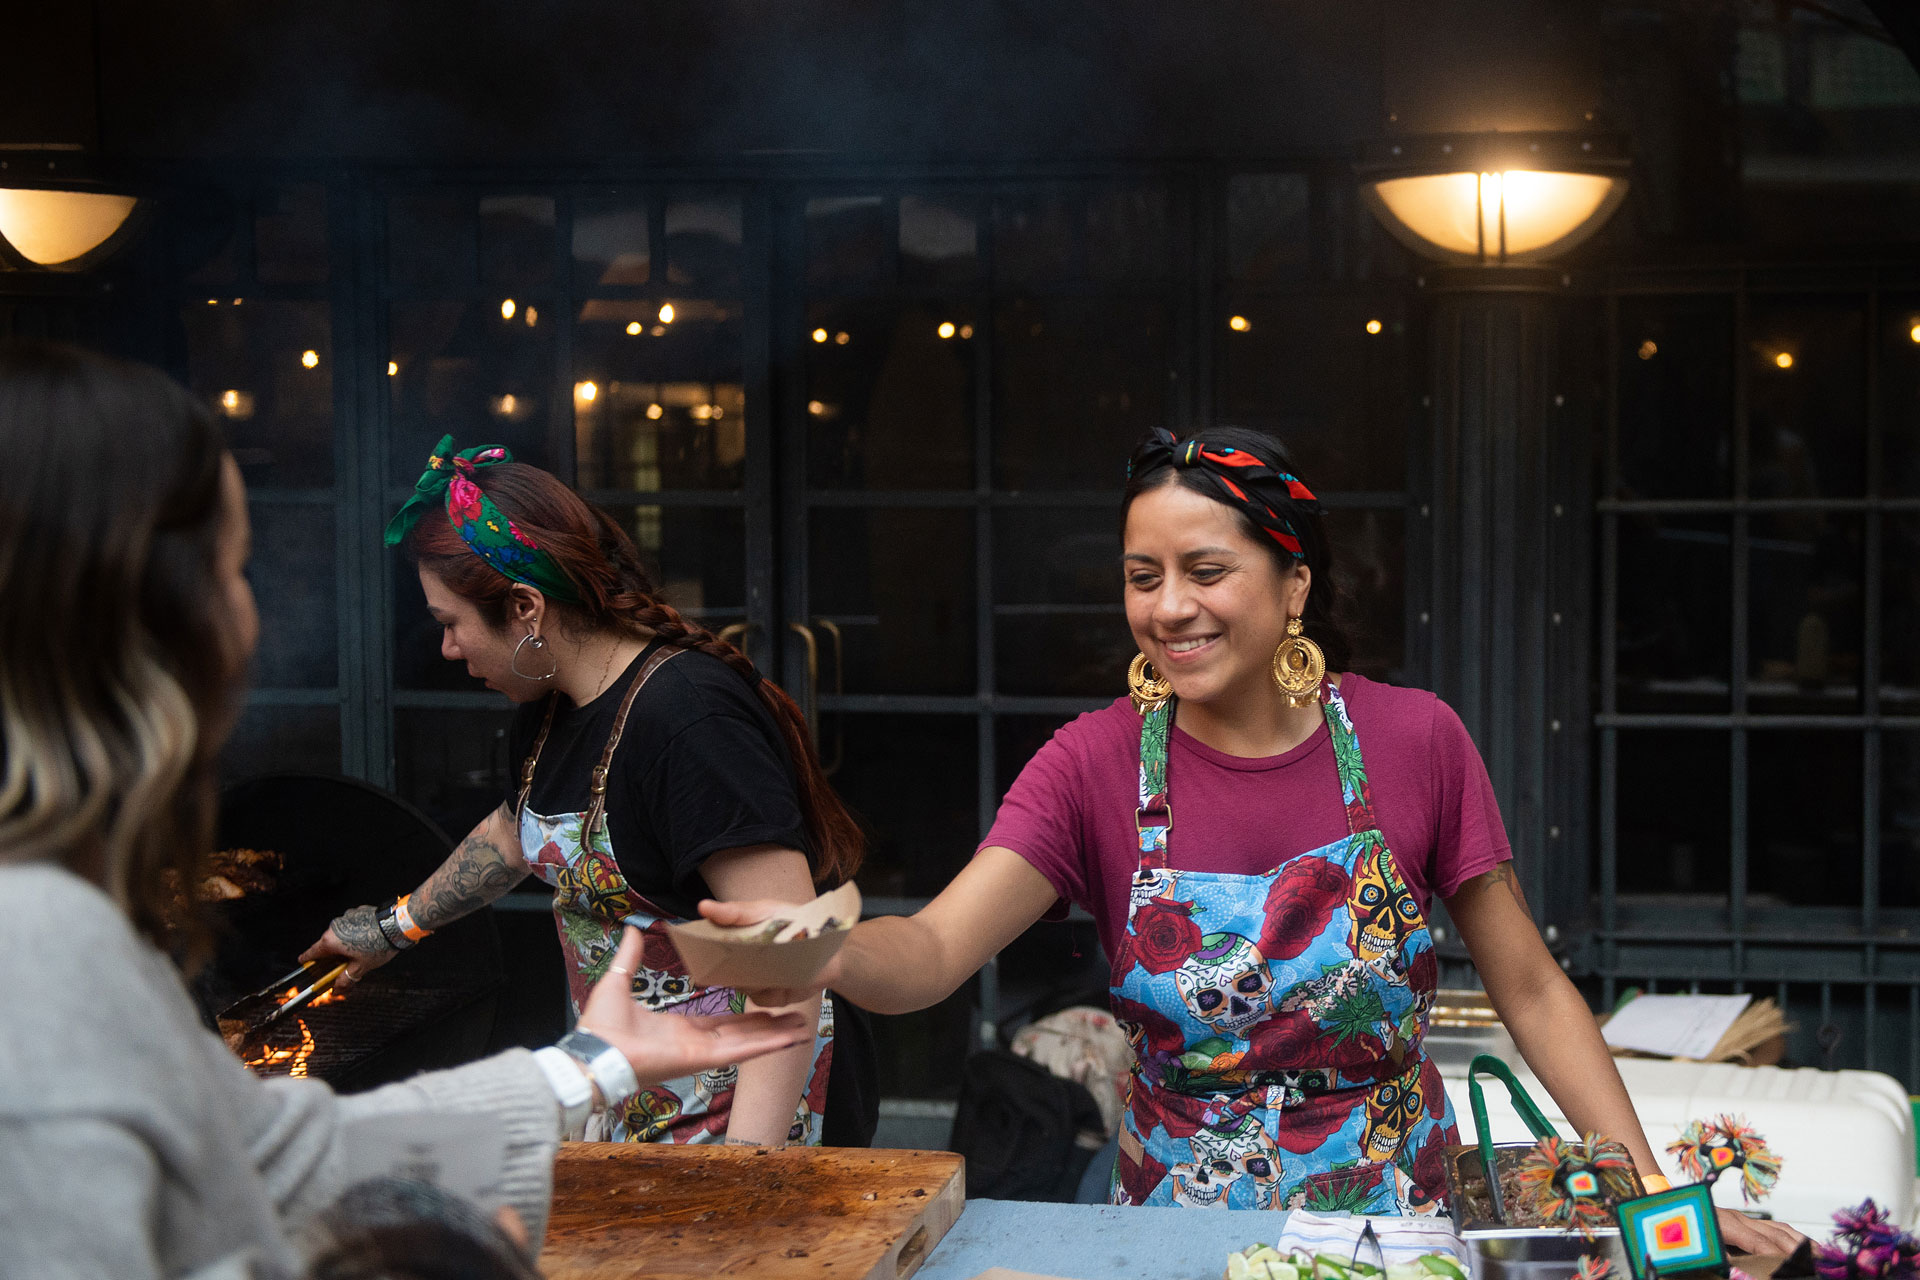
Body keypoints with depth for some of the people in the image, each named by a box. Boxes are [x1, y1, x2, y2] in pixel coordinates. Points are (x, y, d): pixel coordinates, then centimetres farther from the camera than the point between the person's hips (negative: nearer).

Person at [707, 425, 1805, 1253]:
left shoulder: (1415, 741, -5)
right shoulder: (1096, 765, -5)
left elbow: (1531, 989, 2)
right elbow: (935, 950, -19)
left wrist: (1656, 1193, -6)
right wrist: (819, 949, -42)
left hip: (1394, 1213, 0)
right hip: (1179, 1214, 1)